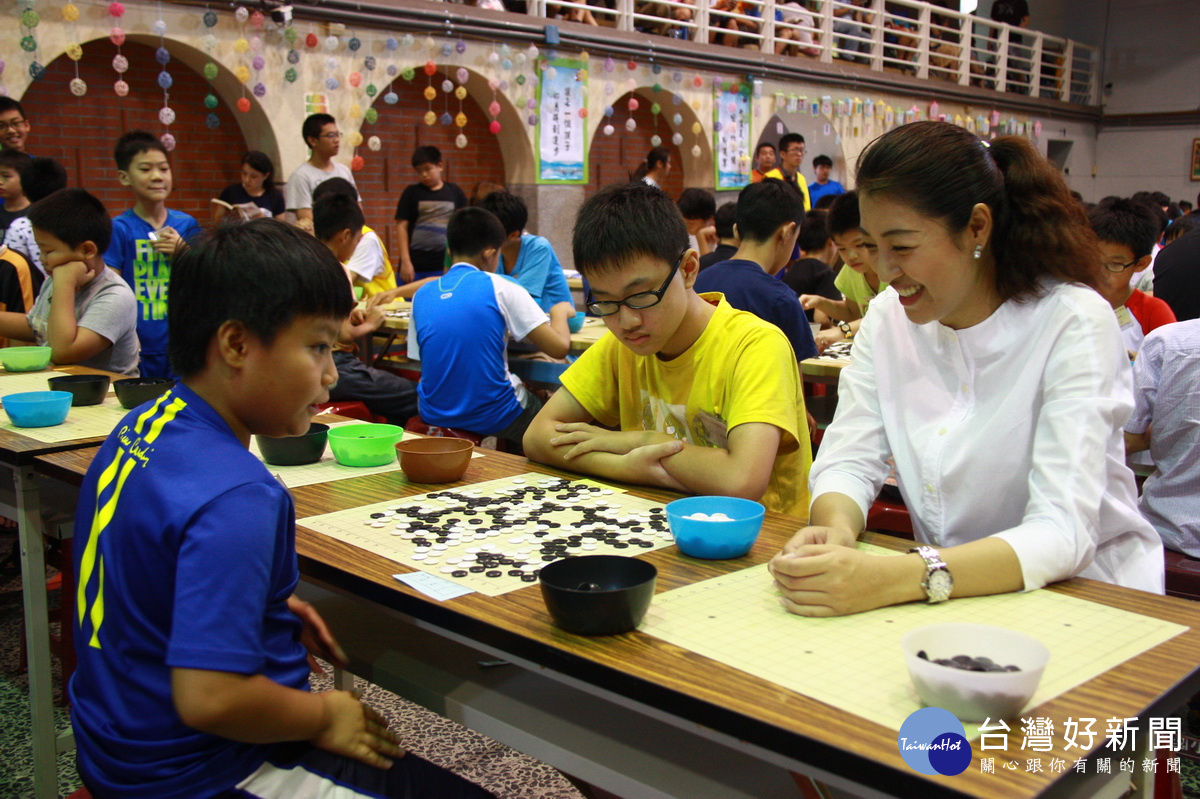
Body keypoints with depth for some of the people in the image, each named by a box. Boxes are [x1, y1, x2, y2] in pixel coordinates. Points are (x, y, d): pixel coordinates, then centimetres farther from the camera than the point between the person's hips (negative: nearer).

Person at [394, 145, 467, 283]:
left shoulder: (455, 192, 8)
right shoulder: (412, 193, 4)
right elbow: (402, 226, 2)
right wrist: (405, 261, -6)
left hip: (446, 266, 1)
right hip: (416, 266, -1)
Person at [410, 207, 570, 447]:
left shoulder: (422, 295, 4)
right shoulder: (500, 288, -8)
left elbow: (419, 358, 13)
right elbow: (559, 347, -12)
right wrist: (559, 311, 10)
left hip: (434, 416, 6)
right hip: (493, 418, -5)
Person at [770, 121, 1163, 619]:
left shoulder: (1073, 324, -16)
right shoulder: (887, 319, 0)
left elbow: (1063, 533, -26)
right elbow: (847, 461, -5)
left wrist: (894, 578, -41)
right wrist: (836, 532, -29)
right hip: (944, 600, 4)